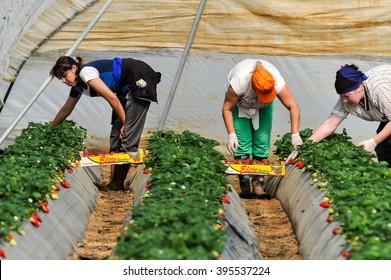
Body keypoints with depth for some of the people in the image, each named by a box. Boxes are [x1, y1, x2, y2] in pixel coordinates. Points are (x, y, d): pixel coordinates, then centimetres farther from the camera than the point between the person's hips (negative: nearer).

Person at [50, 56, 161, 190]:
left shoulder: (85, 72, -18)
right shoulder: (78, 86, 10)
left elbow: (111, 97, -20)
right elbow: (66, 110, 26)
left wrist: (125, 122, -12)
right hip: (126, 88, 10)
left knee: (127, 134, -11)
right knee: (116, 134, 4)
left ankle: (117, 183, -8)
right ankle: (114, 182, 4)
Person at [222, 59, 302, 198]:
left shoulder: (277, 81, -36)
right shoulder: (239, 81, -40)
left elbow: (293, 106, -29)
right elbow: (227, 108, -28)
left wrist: (295, 135, -34)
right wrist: (231, 135, -33)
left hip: (263, 108, 2)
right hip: (240, 103, -2)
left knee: (262, 142, -8)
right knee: (242, 143, -13)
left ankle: (258, 184, -5)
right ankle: (245, 185, -10)